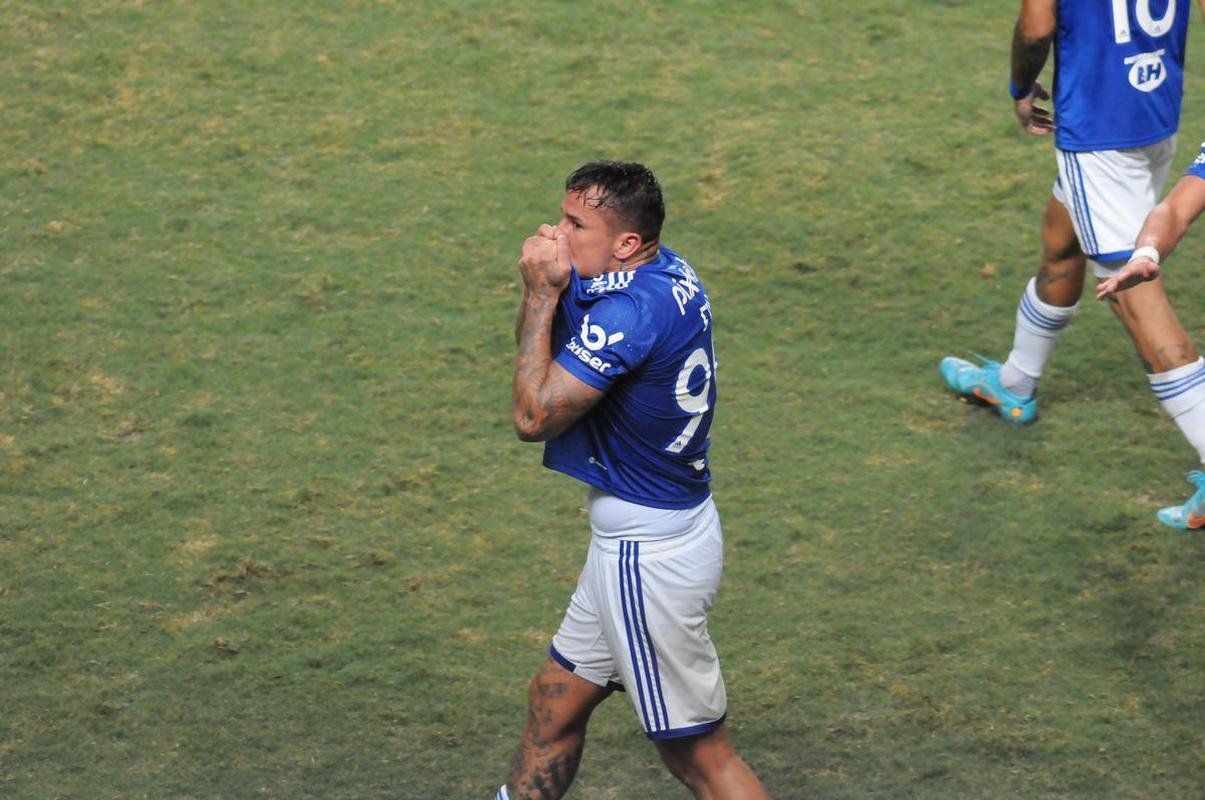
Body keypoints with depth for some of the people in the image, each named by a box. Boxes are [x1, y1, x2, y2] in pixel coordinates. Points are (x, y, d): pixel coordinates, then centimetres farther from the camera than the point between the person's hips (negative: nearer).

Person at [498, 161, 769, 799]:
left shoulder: (631, 310, -25)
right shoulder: (670, 274, 3)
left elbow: (533, 416, -20)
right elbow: (537, 350, 12)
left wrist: (544, 293, -15)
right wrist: (546, 286, -9)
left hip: (649, 555, -10)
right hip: (643, 537, 10)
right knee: (554, 702, 21)